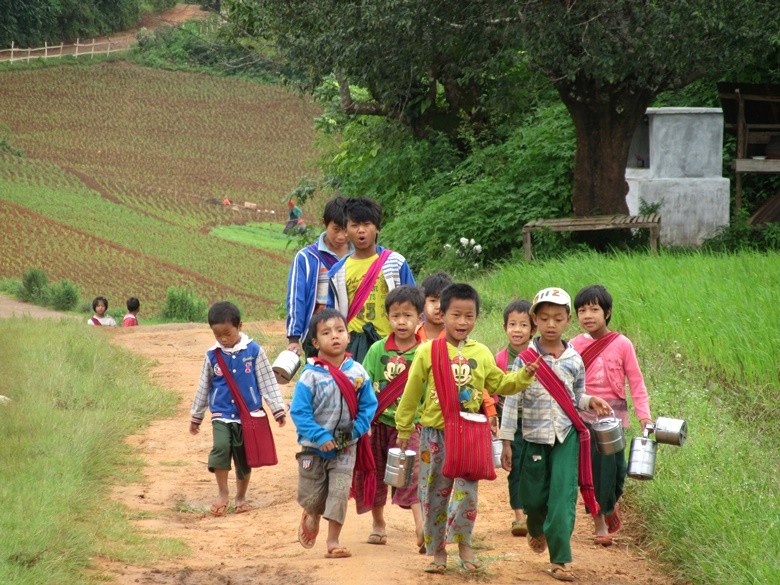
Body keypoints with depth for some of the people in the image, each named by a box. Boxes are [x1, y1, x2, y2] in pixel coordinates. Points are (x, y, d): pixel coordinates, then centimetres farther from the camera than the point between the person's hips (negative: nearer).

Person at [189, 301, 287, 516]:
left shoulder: (254, 351, -4)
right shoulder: (212, 355, 1)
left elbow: (267, 382, 1)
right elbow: (204, 387, 12)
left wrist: (278, 409, 0)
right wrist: (196, 416, 17)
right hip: (221, 415, 0)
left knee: (244, 458, 8)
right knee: (221, 447, -22)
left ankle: (241, 496, 28)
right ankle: (223, 493, -8)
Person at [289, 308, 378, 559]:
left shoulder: (357, 372, -7)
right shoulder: (310, 376, -15)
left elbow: (368, 405, 1)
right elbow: (299, 411, -15)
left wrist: (356, 431, -12)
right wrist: (320, 437, -22)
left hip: (346, 447, 1)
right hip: (314, 447, -1)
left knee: (339, 493, -6)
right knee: (311, 496, 11)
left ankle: (333, 541, 4)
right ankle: (312, 517, 45)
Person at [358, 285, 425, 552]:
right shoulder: (378, 350, -1)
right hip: (378, 422, 3)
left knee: (413, 472, -16)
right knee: (375, 473, 12)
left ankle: (421, 525, -24)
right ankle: (378, 524, 31)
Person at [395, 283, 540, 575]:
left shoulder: (481, 354, 3)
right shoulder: (428, 351, -5)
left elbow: (500, 384, 12)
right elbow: (412, 392, 2)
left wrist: (524, 376, -6)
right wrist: (404, 428, 6)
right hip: (435, 433, -1)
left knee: (467, 490, -2)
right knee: (434, 493, 6)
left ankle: (464, 545, 15)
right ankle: (437, 551, 18)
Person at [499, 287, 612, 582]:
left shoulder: (574, 360, 1)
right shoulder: (525, 360, -7)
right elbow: (511, 401, -6)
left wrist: (590, 401, -10)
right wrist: (506, 440, -7)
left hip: (566, 437, 0)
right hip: (534, 437, 0)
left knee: (563, 497, -8)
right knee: (533, 496, 9)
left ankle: (559, 560, -5)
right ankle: (536, 529, 44)